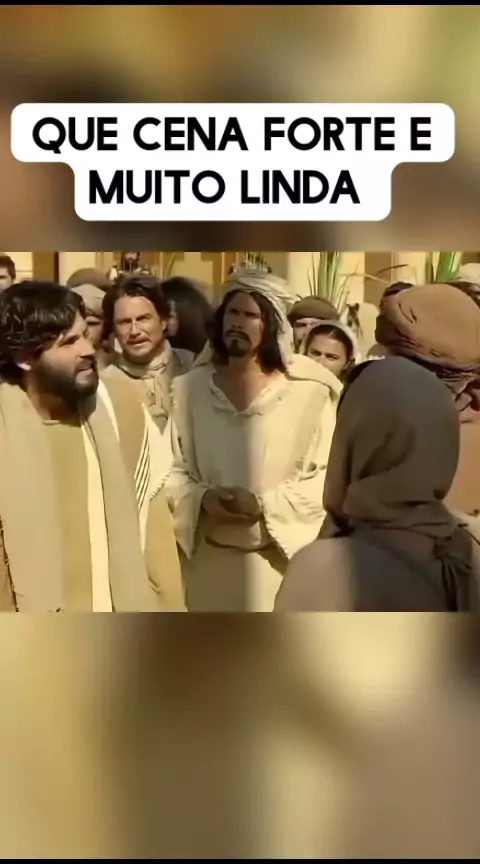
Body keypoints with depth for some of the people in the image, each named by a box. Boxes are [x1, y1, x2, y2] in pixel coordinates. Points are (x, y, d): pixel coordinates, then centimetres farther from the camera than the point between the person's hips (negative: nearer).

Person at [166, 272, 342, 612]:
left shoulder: (307, 390, -8)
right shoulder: (190, 387, 3)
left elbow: (328, 475, -7)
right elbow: (172, 469, 6)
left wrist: (265, 505, -17)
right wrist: (202, 499, -13)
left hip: (280, 557, -2)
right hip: (209, 559, 3)